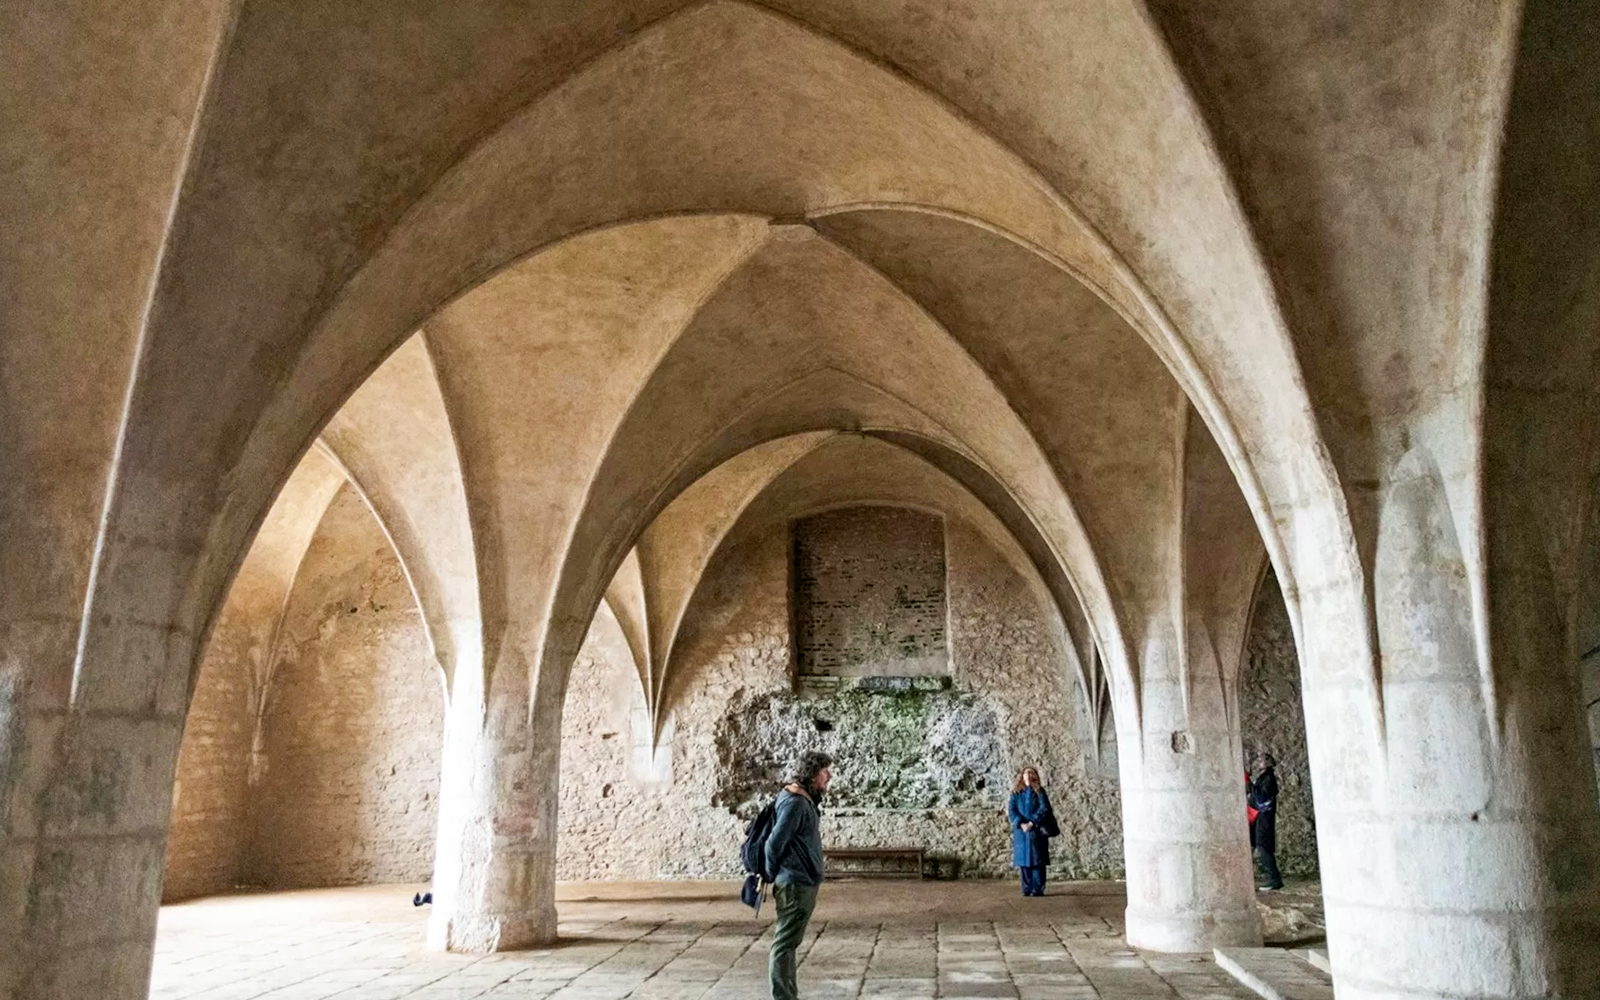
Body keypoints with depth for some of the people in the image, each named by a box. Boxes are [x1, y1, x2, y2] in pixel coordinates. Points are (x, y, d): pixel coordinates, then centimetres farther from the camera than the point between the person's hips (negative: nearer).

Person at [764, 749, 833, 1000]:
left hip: (805, 884, 9)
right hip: (795, 885, -9)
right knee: (785, 943, -2)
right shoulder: (795, 803, -19)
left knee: (789, 942, 15)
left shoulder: (807, 800, 11)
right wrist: (772, 875, -7)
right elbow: (775, 843, -20)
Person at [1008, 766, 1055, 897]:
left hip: (1036, 830, -2)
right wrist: (1021, 823, -12)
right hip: (1021, 830, 2)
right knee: (1023, 859, 1)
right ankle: (1027, 889, 6)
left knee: (1037, 860, -4)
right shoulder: (1016, 792, 10)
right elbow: (1012, 809, 2)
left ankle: (1038, 889, -1)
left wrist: (1032, 822, -14)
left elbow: (1044, 808, -4)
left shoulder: (1039, 791, 6)